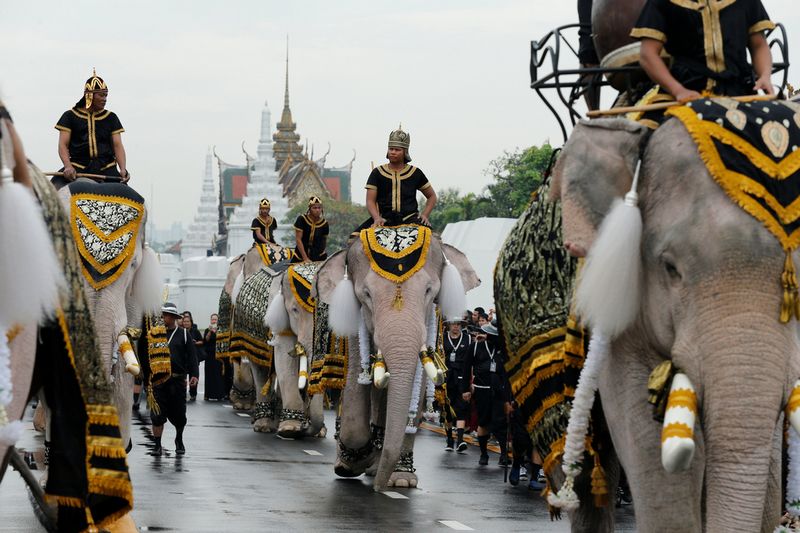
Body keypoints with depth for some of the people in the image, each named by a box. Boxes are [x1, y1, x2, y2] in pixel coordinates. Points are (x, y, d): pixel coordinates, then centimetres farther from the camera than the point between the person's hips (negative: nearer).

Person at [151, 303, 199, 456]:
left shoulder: (183, 334, 4)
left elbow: (191, 356, 1)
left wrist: (194, 375, -9)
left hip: (177, 379, 0)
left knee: (178, 414, 7)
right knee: (157, 414, -3)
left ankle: (179, 440, 32)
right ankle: (158, 445, 5)